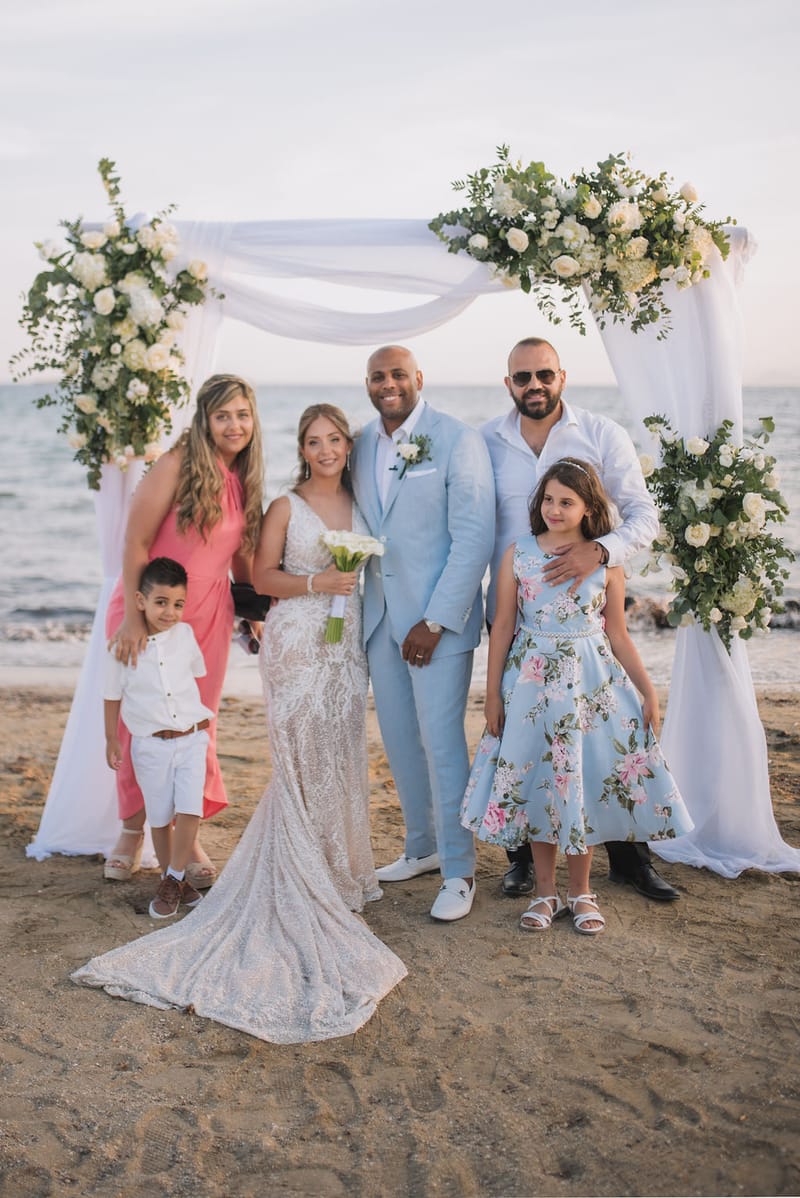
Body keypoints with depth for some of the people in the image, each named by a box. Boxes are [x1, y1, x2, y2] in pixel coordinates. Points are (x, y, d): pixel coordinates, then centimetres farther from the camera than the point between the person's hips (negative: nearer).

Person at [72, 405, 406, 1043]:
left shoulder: (361, 504, 12)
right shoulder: (285, 507, 0)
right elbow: (263, 576, -2)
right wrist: (314, 583, -15)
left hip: (348, 644, 4)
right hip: (296, 643, -4)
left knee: (341, 758, 6)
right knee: (301, 761, -4)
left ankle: (336, 870, 19)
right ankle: (299, 887, 4)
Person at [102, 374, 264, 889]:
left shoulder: (244, 479, 4)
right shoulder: (177, 466, -15)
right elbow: (135, 544, -15)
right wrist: (133, 617, -18)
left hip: (209, 615, 4)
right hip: (149, 610, -4)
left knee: (197, 725, 8)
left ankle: (188, 835, 24)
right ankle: (133, 828, 26)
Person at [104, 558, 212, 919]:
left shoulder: (185, 634, -1)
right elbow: (112, 696, 0)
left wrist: (203, 717, 21)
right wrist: (111, 741, 3)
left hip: (191, 738, 2)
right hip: (151, 744, -2)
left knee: (190, 809, -9)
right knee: (160, 817, 8)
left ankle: (174, 878, 6)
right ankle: (170, 880, 24)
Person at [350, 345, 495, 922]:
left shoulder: (459, 440, -8)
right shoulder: (360, 445, 9)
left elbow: (474, 538, -12)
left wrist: (435, 621, -15)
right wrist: (355, 603, 2)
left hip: (439, 617, -6)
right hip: (379, 616, 6)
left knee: (442, 742, -4)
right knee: (399, 741, 13)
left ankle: (459, 870, 10)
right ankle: (422, 847, 31)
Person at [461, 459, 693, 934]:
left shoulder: (606, 562, -1)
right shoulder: (519, 554, 0)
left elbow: (618, 636, 5)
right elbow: (502, 628, 1)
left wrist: (649, 691, 0)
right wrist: (493, 694, 0)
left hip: (593, 684, 0)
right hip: (532, 682, 0)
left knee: (584, 783, 5)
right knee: (536, 784, 6)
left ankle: (581, 891, 22)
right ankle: (546, 890, 22)